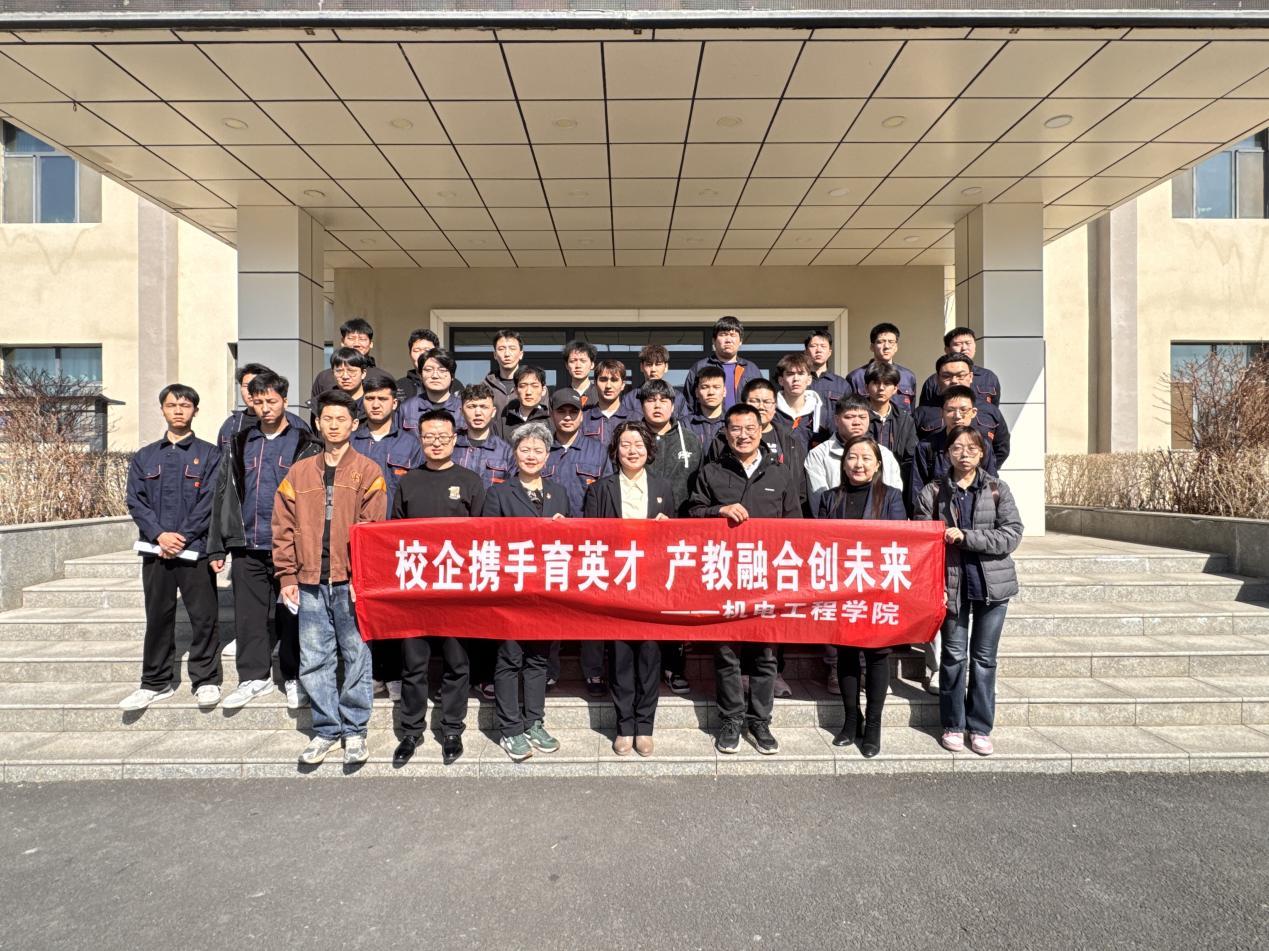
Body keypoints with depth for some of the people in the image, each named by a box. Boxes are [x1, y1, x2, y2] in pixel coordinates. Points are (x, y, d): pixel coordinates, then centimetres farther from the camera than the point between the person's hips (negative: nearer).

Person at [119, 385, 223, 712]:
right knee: (158, 618, 10)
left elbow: (210, 501, -5)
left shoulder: (209, 455, 4)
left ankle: (206, 680, 10)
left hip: (195, 550, -3)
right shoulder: (144, 457, 14)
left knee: (204, 617, -1)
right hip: (156, 550, 3)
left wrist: (182, 537, -13)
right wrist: (159, 534, -11)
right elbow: (135, 501, 5)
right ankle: (156, 683, 21)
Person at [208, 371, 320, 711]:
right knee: (249, 616, 9)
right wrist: (217, 546, 8)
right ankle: (254, 677, 22)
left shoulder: (306, 445, 0)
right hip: (247, 546, 4)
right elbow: (223, 495, 12)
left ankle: (294, 677, 18)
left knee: (291, 615, 5)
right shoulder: (239, 444, 12)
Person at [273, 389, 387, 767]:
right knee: (313, 661, 9)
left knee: (356, 657, 4)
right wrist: (287, 575, 3)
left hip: (351, 581, -3)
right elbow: (284, 527, 10)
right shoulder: (299, 472, 12)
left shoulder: (367, 471, 1)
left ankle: (354, 730, 18)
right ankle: (326, 729, 23)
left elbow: (374, 527, -5)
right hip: (310, 581, 4)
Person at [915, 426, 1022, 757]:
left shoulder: (998, 489, 1)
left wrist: (965, 537, -18)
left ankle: (981, 727, 22)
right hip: (952, 584, -1)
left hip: (992, 583, 1)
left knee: (984, 658, 10)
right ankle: (953, 724, 21)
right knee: (954, 656, 6)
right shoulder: (932, 492, -1)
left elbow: (1012, 535, -8)